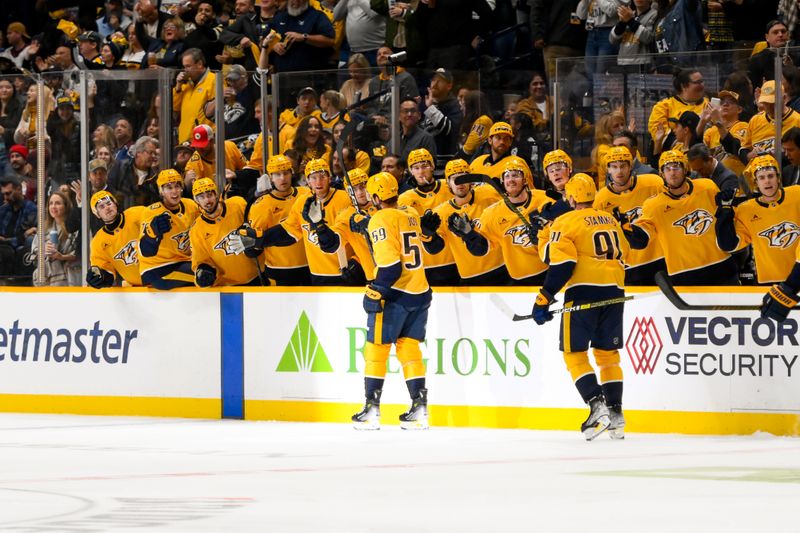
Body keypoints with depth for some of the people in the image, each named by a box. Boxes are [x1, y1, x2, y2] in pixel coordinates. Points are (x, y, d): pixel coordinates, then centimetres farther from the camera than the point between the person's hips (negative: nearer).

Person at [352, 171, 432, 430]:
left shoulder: (381, 220, -12)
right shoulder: (411, 215, 10)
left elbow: (390, 263, -19)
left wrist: (375, 292, -16)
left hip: (395, 294, -7)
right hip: (420, 292, 7)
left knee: (376, 348, 2)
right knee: (409, 349, 12)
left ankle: (372, 410, 2)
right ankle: (419, 409, 6)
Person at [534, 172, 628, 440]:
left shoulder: (566, 223, -3)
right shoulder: (610, 220, 17)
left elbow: (561, 264, -13)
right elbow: (623, 254, 22)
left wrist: (544, 298, -12)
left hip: (583, 290, -6)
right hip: (614, 291, 6)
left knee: (574, 353, 0)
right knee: (607, 352, 14)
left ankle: (597, 406, -17)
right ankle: (616, 416, 11)